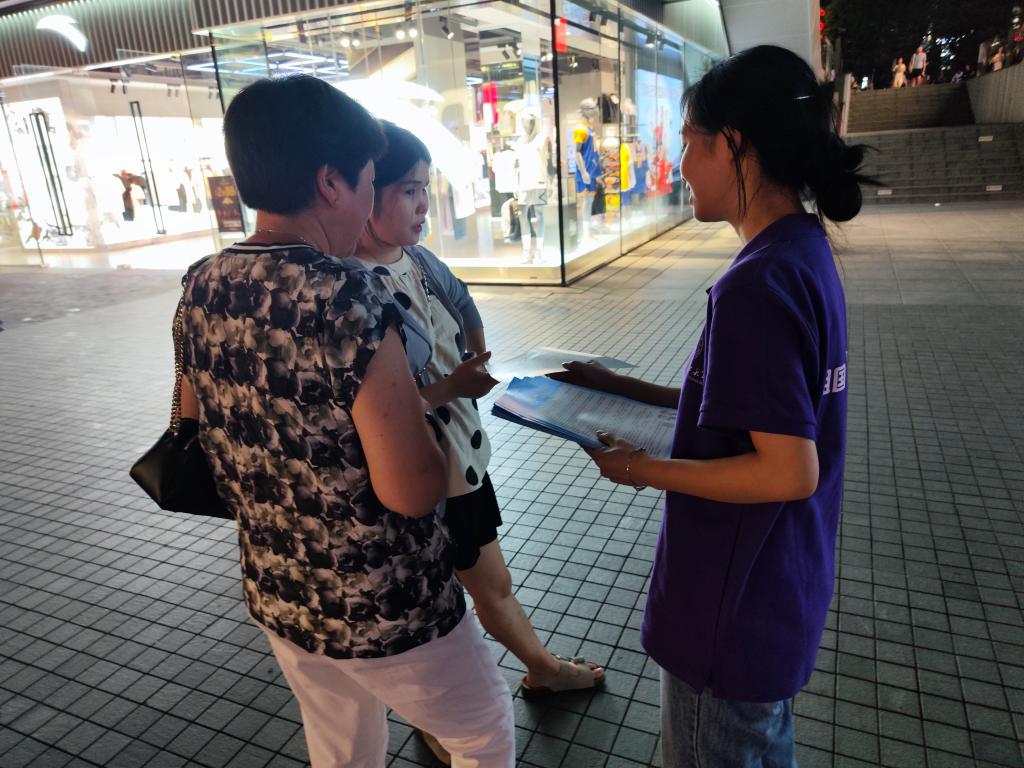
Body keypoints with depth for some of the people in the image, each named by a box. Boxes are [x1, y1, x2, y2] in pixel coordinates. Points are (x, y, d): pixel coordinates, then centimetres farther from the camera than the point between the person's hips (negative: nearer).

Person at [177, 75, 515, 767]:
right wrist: (425, 410, -7)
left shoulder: (200, 288, -5)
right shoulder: (348, 298, -29)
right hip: (386, 607, -7)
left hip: (276, 597, 7)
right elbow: (413, 492, -28)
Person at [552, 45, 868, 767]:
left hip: (735, 612, -8)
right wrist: (623, 387, 6)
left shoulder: (756, 283, -27)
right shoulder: (805, 249, 2)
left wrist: (646, 470, -17)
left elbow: (790, 471, -28)